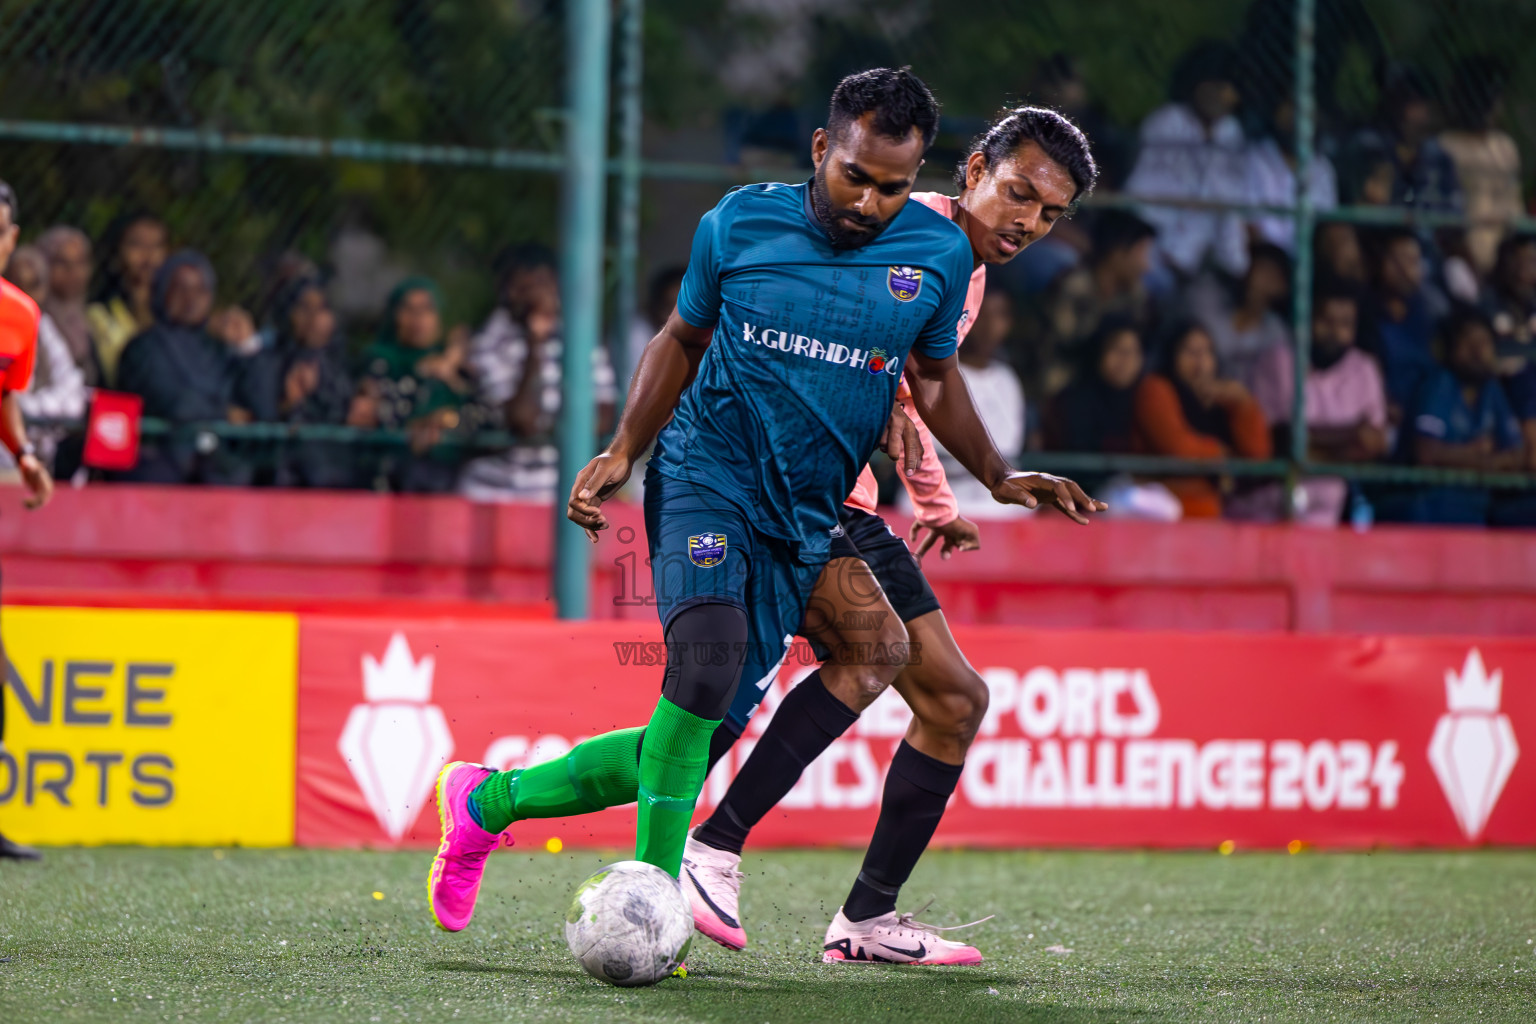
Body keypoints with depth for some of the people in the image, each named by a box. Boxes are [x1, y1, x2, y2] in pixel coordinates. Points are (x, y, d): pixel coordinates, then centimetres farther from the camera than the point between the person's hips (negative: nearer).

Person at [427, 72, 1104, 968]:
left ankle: (490, 800, 19)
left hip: (805, 520, 3)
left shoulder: (940, 254, 1)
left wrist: (999, 477, 9)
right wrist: (622, 453, 4)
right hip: (708, 476, -3)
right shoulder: (740, 224, -3)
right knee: (710, 644, -32)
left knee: (696, 742, -2)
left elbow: (935, 378, 19)